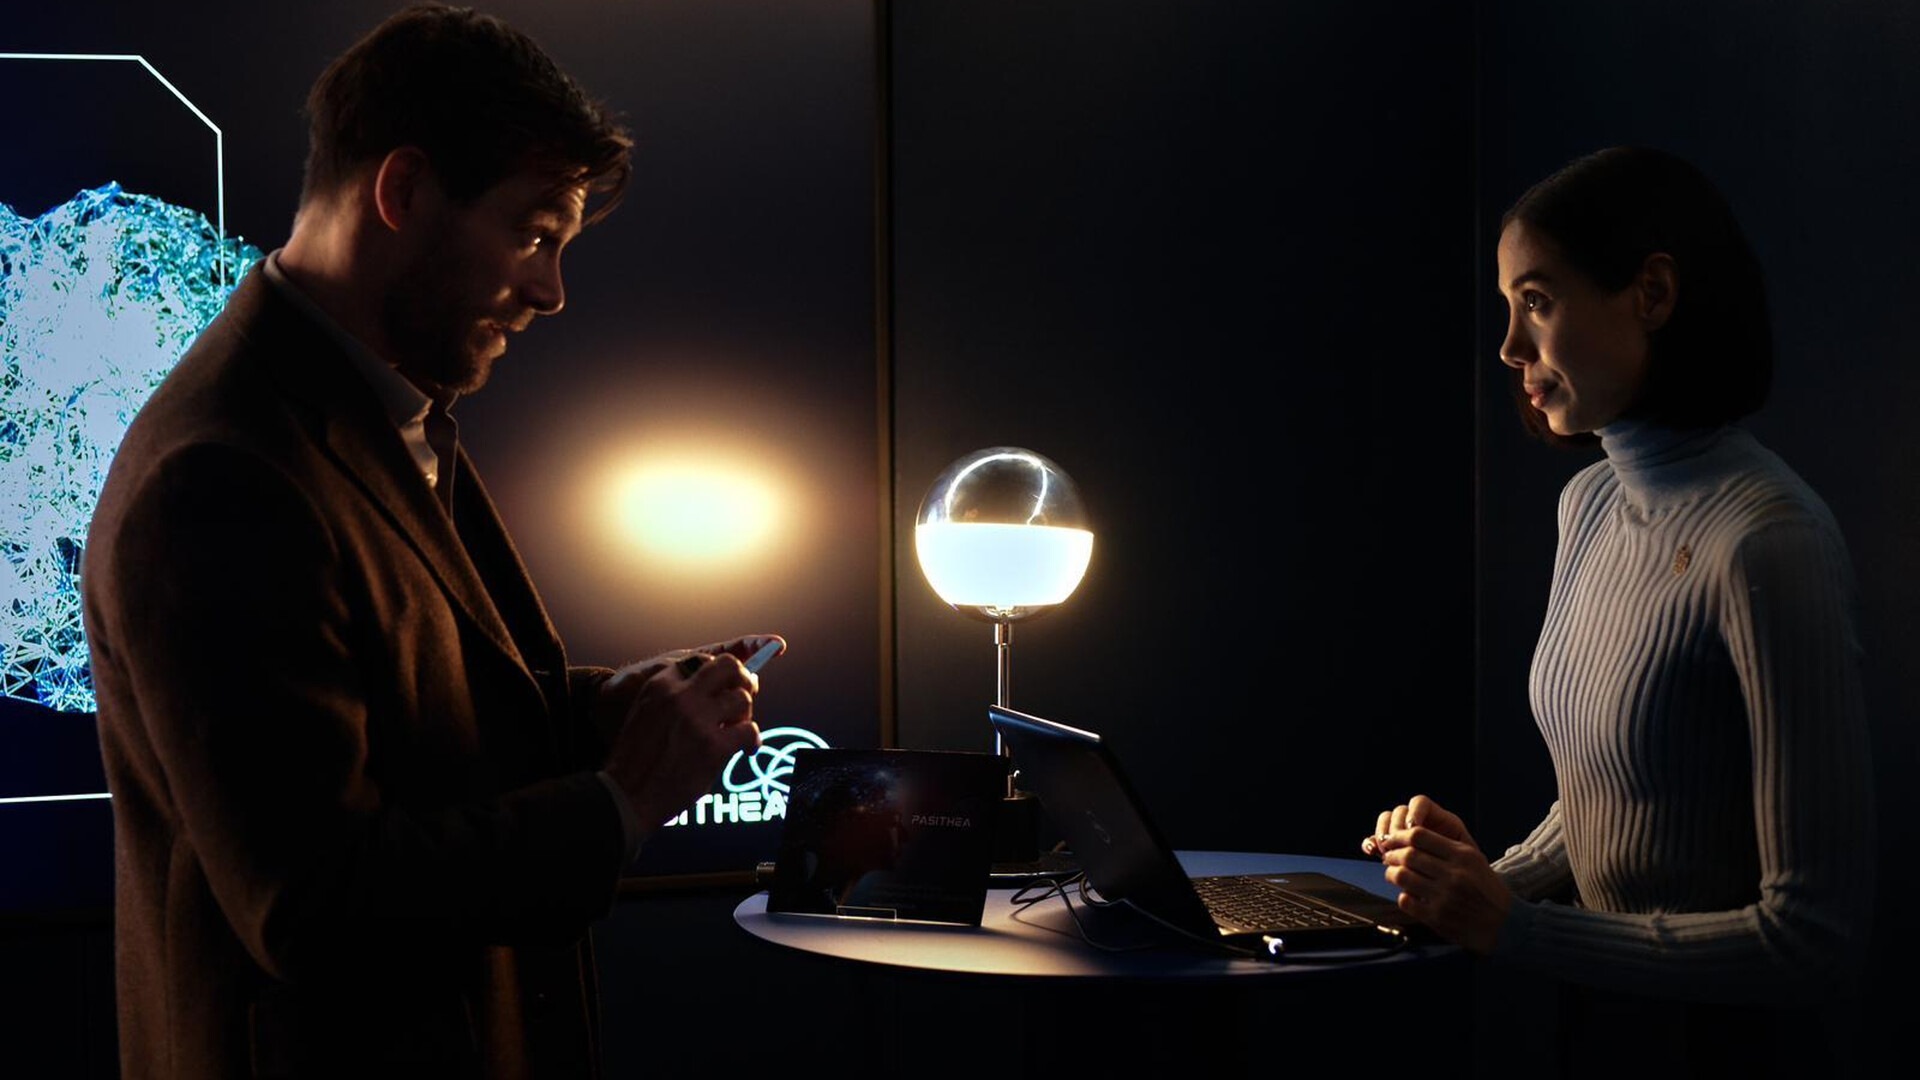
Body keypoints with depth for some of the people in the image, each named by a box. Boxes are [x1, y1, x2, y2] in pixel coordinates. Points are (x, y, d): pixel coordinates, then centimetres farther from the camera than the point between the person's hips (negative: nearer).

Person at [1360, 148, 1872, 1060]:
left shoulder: (1765, 541, -20)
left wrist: (1514, 930, -19)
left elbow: (1817, 937, -21)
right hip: (1607, 996, 7)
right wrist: (1491, 882, 0)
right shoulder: (1588, 504, 6)